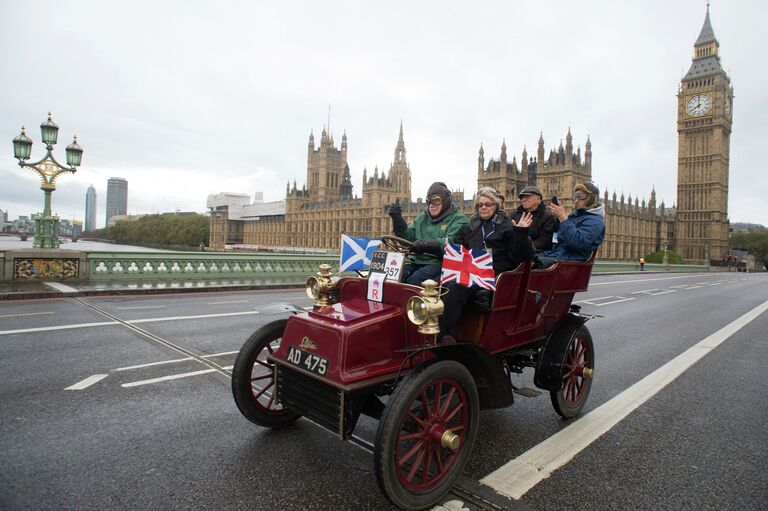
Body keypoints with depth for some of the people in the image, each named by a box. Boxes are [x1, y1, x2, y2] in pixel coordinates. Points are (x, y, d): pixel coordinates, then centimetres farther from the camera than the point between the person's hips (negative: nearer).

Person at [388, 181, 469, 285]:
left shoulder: (458, 219, 3)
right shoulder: (422, 218, 20)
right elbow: (407, 238, 12)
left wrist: (426, 244, -31)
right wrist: (397, 219, -3)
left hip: (439, 262, -5)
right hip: (417, 261, 5)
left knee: (415, 279, -33)